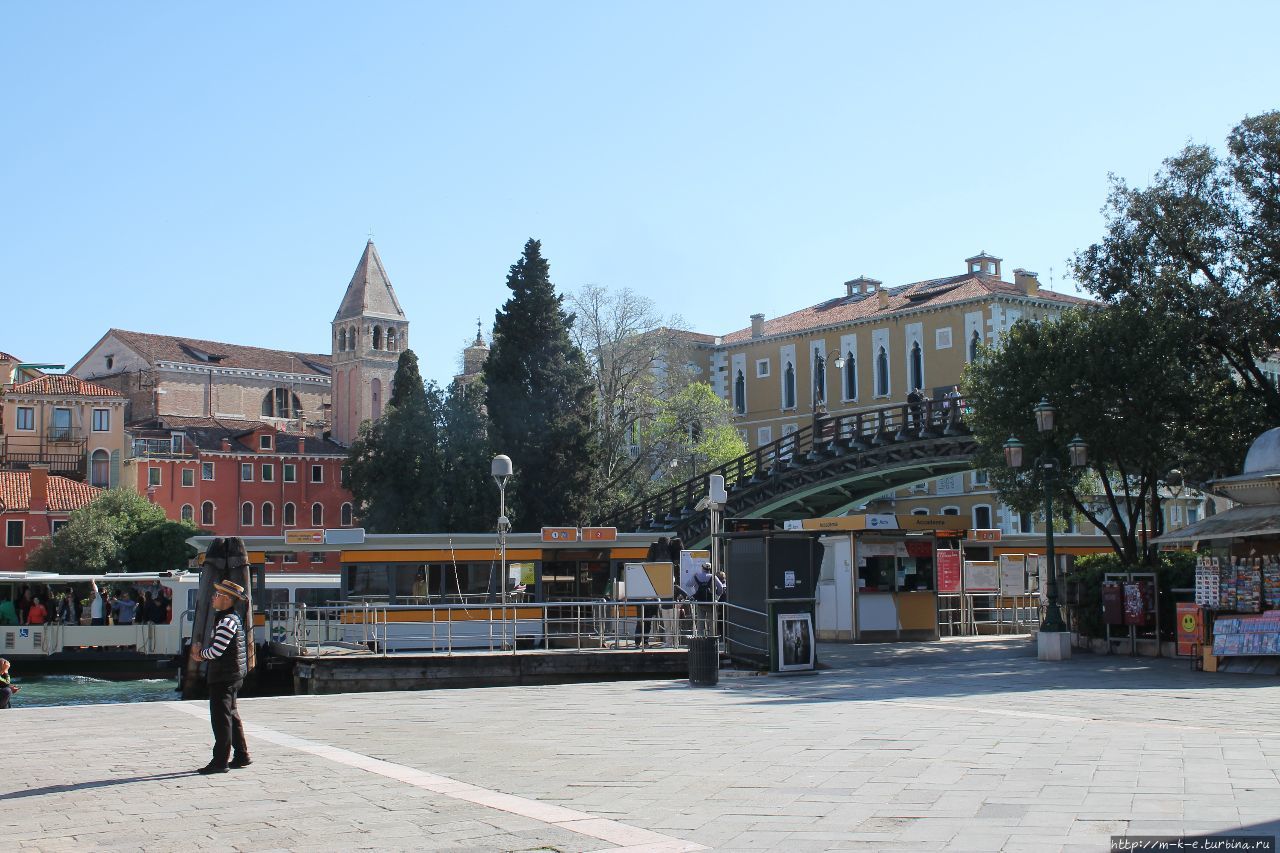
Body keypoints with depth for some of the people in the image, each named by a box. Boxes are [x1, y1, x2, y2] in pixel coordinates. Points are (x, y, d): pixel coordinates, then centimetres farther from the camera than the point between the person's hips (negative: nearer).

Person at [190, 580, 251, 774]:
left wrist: (200, 653, -2)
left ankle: (220, 761, -4)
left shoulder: (227, 621, -19)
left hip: (225, 676, -10)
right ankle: (242, 756, 22)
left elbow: (216, 651, -22)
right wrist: (202, 652, 5)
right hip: (232, 676, 10)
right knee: (232, 716, 16)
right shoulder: (231, 618, 15)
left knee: (220, 718, -6)